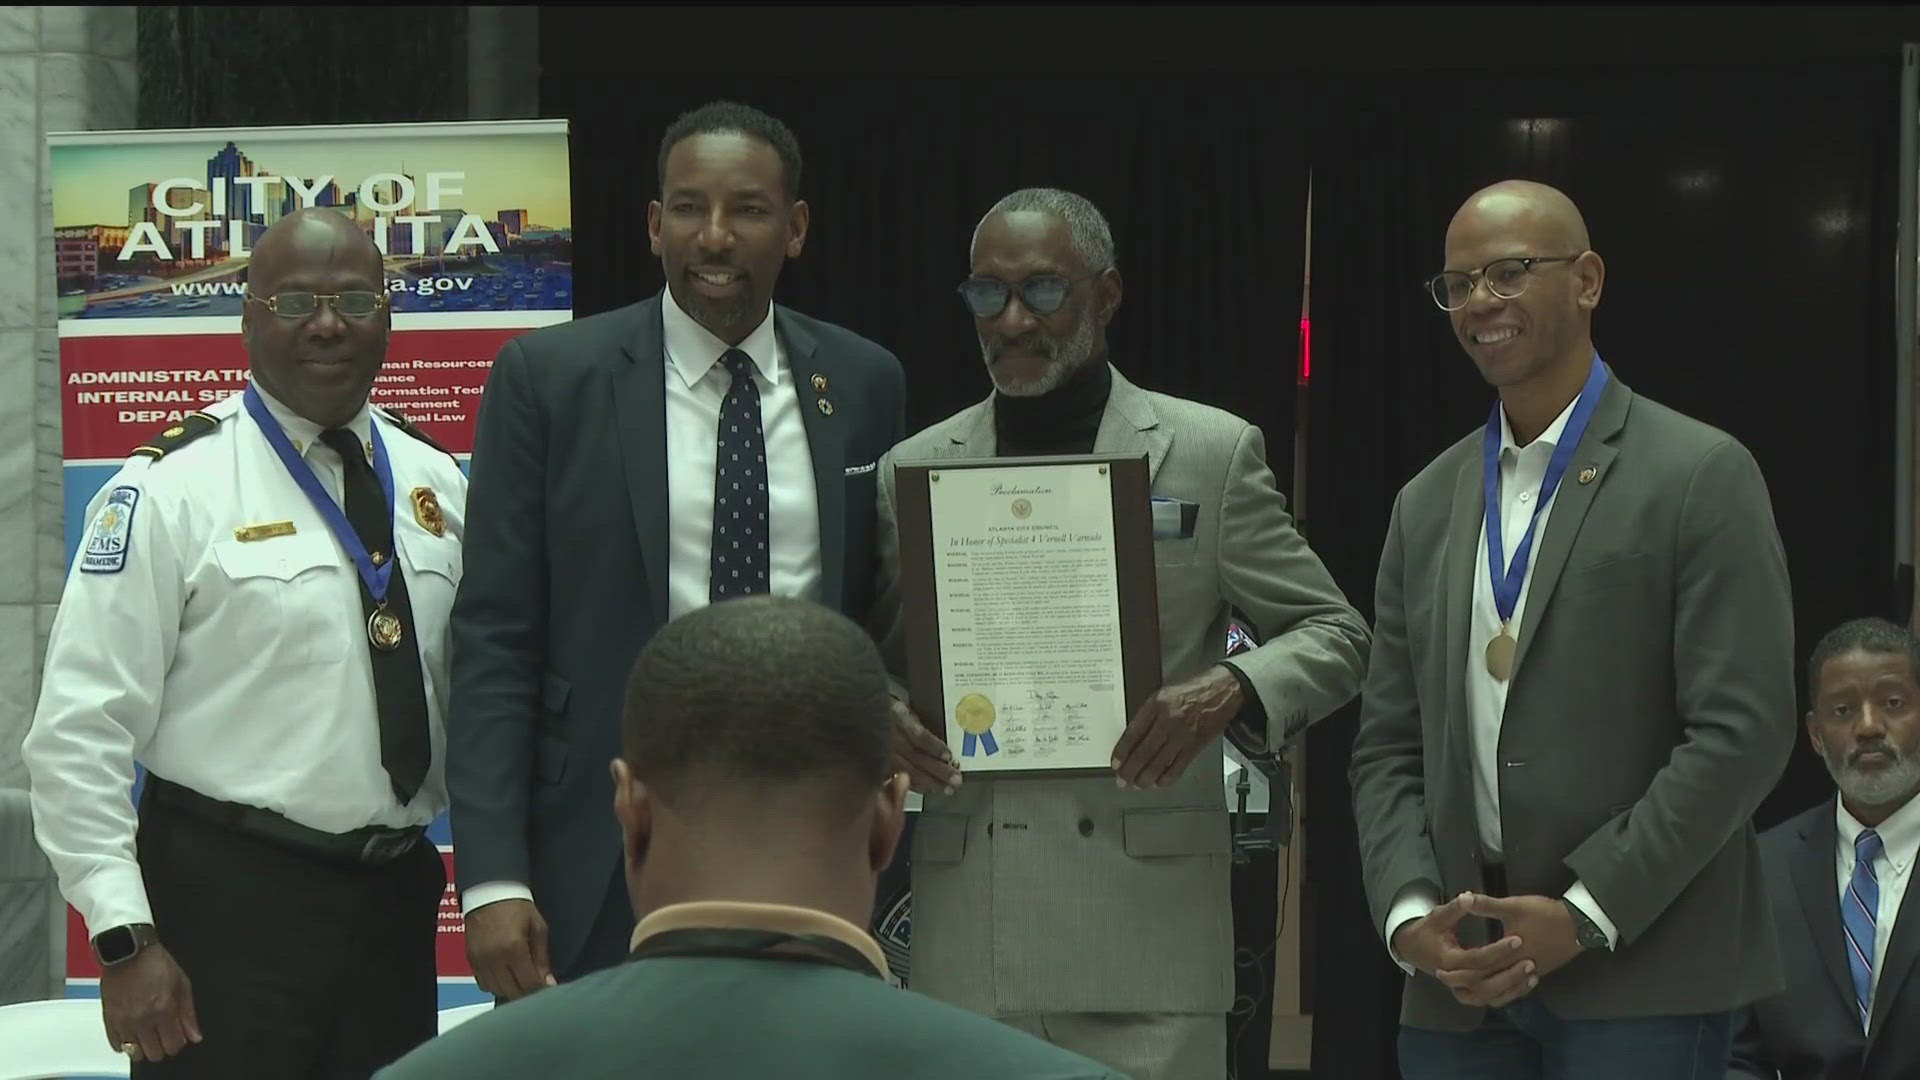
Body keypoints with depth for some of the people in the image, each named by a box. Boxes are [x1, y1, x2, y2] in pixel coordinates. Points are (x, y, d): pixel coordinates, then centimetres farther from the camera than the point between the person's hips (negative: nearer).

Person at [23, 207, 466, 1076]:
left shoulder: (436, 483, 9)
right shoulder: (173, 489, -8)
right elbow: (79, 731, -11)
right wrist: (124, 938, -15)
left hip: (396, 902, 5)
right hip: (228, 904, -5)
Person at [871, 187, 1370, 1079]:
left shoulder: (1210, 452, 5)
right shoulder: (916, 468, 12)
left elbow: (1335, 634, 8)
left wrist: (1232, 688, -13)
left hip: (1148, 921, -2)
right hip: (967, 930, 2)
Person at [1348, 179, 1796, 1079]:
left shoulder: (1701, 476, -2)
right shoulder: (1427, 504, 14)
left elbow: (1741, 733, -9)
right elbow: (1388, 747, 13)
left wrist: (1585, 915, -13)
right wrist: (1408, 914, -4)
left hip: (1639, 983, -5)